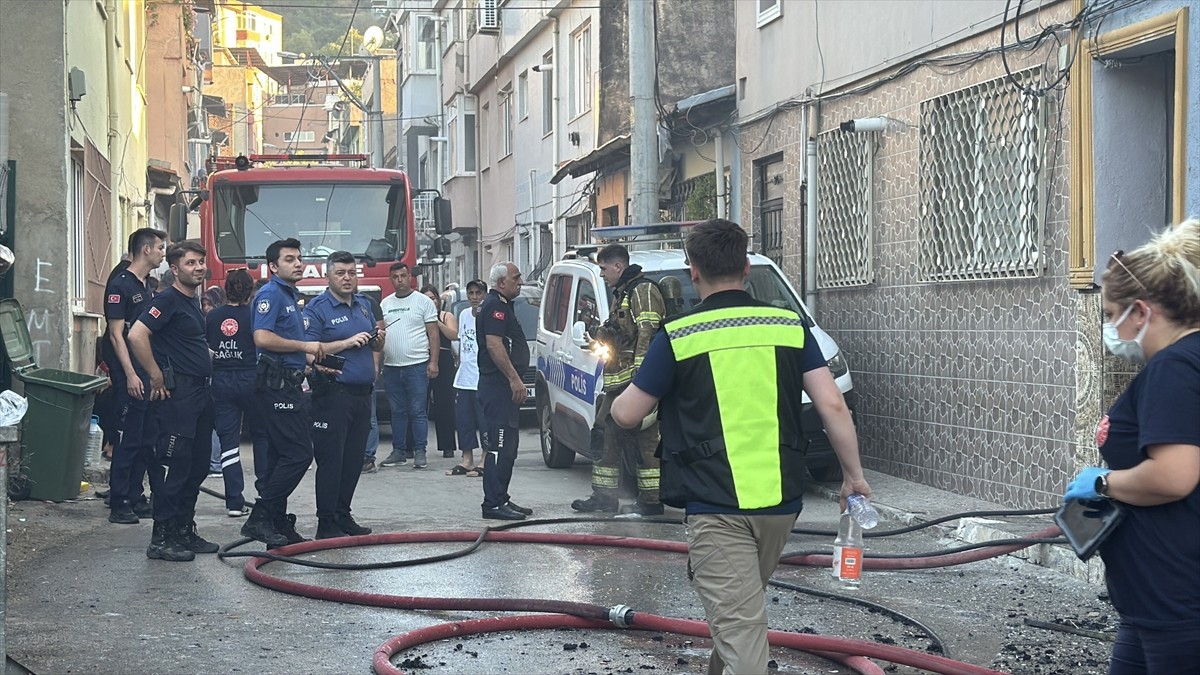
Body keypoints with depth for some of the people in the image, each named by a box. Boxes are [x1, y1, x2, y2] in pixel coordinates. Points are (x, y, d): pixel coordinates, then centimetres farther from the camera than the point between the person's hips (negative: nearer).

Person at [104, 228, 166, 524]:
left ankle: (135, 497, 18)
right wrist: (130, 374, -19)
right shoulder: (120, 284, -10)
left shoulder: (146, 286, 17)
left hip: (148, 374, 9)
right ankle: (119, 503, -3)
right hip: (130, 375, -9)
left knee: (146, 439, 10)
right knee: (128, 439, -7)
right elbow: (117, 334, -14)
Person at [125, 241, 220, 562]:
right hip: (176, 394, -9)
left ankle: (185, 531, 20)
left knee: (197, 466, 12)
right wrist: (156, 377, -18)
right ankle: (162, 539, -6)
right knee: (173, 465, -9)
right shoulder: (168, 300, -11)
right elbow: (136, 335, -23)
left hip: (200, 392, 9)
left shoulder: (193, 301, 17)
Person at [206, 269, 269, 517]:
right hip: (250, 380, -2)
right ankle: (265, 490, 18)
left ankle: (235, 502, -1)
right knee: (262, 435, 17)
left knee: (228, 440, 3)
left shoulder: (211, 317, 2)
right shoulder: (254, 315, -6)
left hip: (221, 382, 2)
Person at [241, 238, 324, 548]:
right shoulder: (271, 294, -10)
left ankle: (278, 524, 14)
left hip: (290, 384, 10)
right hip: (277, 384, -10)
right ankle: (260, 518, -11)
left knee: (281, 457, 10)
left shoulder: (291, 296, 21)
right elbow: (262, 338, -24)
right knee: (298, 453, -14)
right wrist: (305, 346, -16)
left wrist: (313, 360, 16)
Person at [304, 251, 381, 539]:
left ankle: (343, 515, 21)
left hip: (362, 393, 7)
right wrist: (348, 342, -20)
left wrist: (379, 339, 0)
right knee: (330, 459, -5)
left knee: (354, 459, 11)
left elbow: (376, 347, 24)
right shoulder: (316, 308, -7)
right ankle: (326, 523, -1)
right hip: (333, 394, -7)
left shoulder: (364, 305, 15)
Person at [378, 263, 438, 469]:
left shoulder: (423, 301, 1)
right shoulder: (385, 303, 13)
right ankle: (398, 451, 16)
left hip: (417, 365, -4)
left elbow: (433, 334, -1)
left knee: (418, 411, -3)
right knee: (397, 412, 10)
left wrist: (433, 362, -9)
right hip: (391, 366, 4)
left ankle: (419, 452, 1)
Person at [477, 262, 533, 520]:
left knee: (506, 447, 14)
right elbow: (493, 345, -23)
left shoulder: (500, 305, 22)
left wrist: (514, 379, 24)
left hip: (504, 385, 11)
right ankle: (493, 504, -12)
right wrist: (514, 378, -23)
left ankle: (501, 499, 19)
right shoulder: (495, 306, -12)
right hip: (499, 384, -11)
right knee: (500, 445, -12)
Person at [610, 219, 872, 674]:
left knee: (739, 628, -7)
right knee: (743, 606, 27)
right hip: (781, 500, 5)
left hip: (715, 505, -5)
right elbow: (833, 405, -3)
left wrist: (622, 397, 24)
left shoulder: (677, 337, -6)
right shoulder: (790, 326, 4)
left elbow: (626, 415, 1)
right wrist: (854, 475, 7)